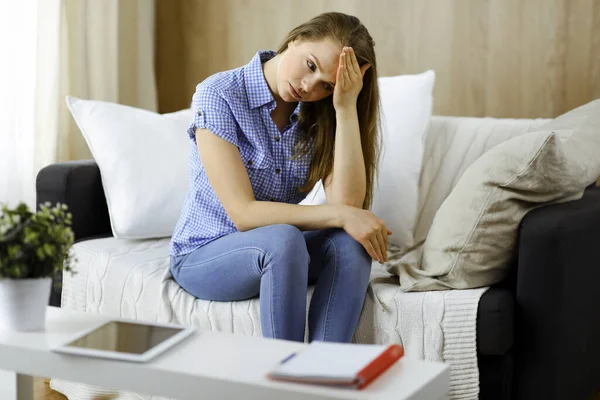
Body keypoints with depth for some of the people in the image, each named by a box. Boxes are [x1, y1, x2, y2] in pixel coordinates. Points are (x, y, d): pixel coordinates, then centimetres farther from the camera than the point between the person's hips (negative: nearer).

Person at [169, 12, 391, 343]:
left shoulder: (317, 112, -3)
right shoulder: (219, 95, -17)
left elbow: (346, 202, -18)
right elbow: (243, 213, -24)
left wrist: (346, 108, -23)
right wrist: (339, 216, -31)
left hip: (274, 251, 5)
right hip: (203, 255, -4)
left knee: (349, 241, -26)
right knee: (282, 239, -36)